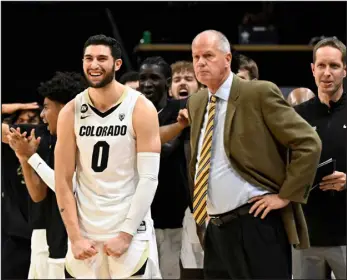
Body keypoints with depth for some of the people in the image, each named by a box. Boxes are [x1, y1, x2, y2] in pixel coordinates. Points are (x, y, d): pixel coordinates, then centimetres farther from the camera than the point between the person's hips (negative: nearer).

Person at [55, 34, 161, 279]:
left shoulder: (141, 109, -7)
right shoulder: (71, 112, 0)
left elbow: (149, 178, -10)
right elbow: (63, 180, 1)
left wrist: (126, 234, -14)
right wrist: (75, 237, -6)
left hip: (131, 230, -3)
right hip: (85, 231, 3)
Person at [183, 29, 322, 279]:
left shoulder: (260, 93, -7)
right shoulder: (196, 103, 14)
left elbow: (309, 144, -10)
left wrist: (286, 196, -11)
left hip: (256, 223, -7)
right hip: (215, 228, 7)